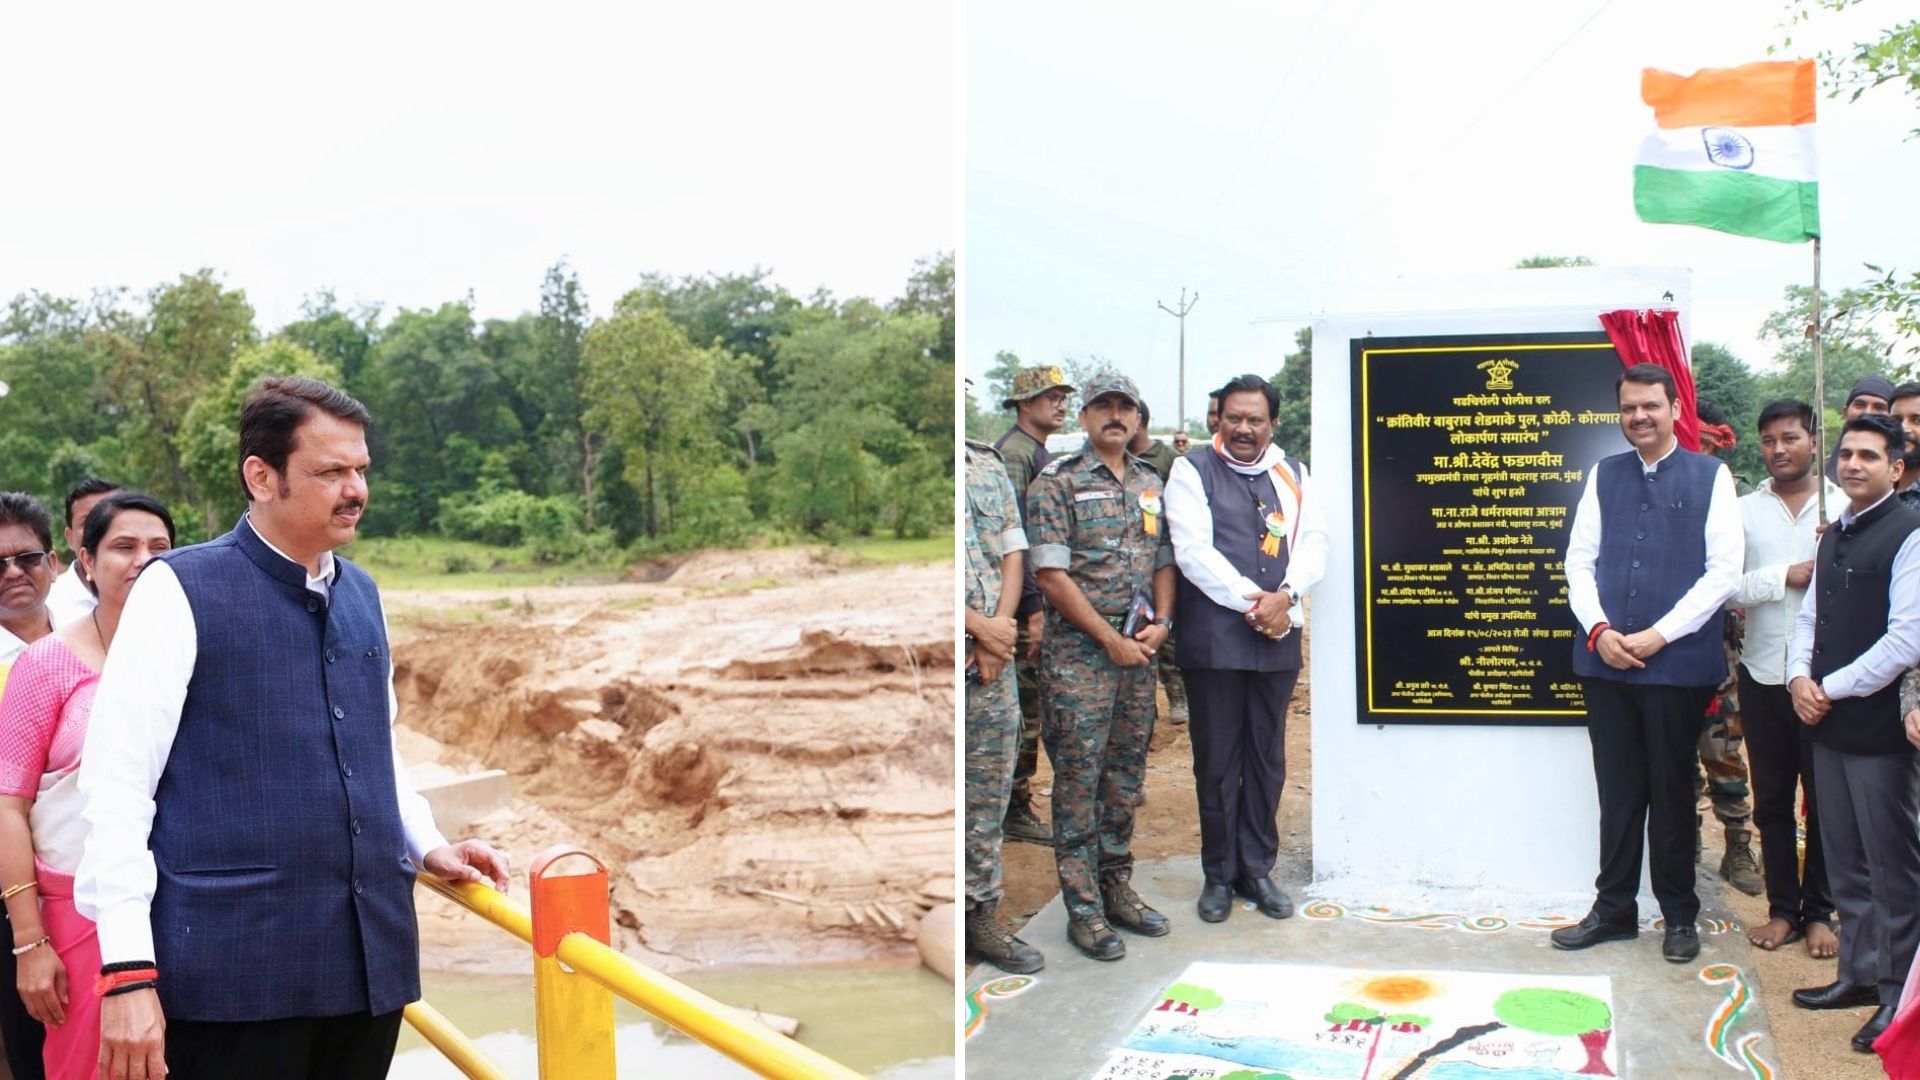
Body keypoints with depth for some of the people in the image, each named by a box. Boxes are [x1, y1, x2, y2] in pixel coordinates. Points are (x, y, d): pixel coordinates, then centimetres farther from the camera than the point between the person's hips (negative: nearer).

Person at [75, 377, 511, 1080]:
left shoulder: (361, 595, 12)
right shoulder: (183, 591, -7)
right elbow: (116, 783, -11)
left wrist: (426, 844, 10)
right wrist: (127, 970, -15)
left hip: (370, 959, 6)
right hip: (234, 969, -5)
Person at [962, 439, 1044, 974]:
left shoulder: (989, 465, 12)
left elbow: (1013, 554, 10)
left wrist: (1000, 627, -4)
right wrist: (982, 628, -12)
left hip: (993, 655, 6)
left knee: (990, 786, 11)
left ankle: (981, 914, 22)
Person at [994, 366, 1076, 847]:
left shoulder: (1040, 453, 18)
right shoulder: (1014, 452, -14)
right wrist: (1034, 608, -22)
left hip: (1041, 600, 10)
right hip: (1025, 604, -10)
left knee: (1030, 708, 14)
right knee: (1024, 709, -4)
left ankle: (1016, 804, 22)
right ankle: (1015, 812, 4)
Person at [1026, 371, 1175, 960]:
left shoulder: (1151, 484, 14)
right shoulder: (1057, 482, -6)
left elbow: (1164, 561, 17)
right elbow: (1052, 575, -11)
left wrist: (1161, 623, -1)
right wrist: (1110, 639, -12)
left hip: (1140, 652, 6)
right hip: (1079, 651, -6)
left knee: (1126, 776, 12)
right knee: (1079, 780, -2)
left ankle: (1117, 889, 23)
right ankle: (1083, 909, 5)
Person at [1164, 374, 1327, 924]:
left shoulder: (1292, 475, 13)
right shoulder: (1192, 470, 0)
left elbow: (1314, 541, 5)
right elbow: (1192, 550, -10)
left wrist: (1286, 595, -14)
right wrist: (1250, 601, -15)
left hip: (1278, 636, 4)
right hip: (1214, 637, -4)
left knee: (1268, 758, 9)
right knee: (1217, 760, 3)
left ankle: (1256, 868, 20)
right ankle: (1219, 873, 15)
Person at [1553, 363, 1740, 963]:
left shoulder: (1711, 477, 0)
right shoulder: (1604, 476, 10)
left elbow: (1724, 571, -6)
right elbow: (1579, 560, 8)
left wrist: (1658, 635, -11)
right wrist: (1599, 630, -7)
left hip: (1678, 662, -2)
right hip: (1606, 660, 3)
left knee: (1672, 791, 8)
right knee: (1617, 791, 9)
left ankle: (1679, 916, 22)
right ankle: (1613, 909, 20)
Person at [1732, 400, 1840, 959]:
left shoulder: (1845, 506, 2)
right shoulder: (1744, 510, 6)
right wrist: (1784, 576, -12)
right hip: (1763, 672, 2)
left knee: (1825, 797, 5)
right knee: (1771, 797, 8)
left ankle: (1819, 911, 18)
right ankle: (1783, 907, 19)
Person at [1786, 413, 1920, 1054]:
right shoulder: (1834, 535, 14)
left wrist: (1831, 689, -11)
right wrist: (1800, 678, 0)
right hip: (1827, 722, 8)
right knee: (1845, 860, 15)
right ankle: (1860, 973, 27)